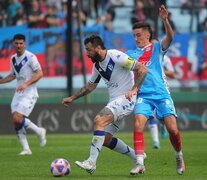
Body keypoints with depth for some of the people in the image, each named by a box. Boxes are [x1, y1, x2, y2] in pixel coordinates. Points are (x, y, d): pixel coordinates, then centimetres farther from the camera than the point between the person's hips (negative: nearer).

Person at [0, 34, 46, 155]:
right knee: (16, 122, -1)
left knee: (17, 119, -19)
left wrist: (26, 84, -27)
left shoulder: (30, 57, -11)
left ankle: (39, 131, 2)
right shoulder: (13, 59, 13)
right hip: (18, 93, 8)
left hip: (29, 93, -7)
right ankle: (26, 149, 5)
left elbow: (39, 73, -17)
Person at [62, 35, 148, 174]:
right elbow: (91, 85, 25)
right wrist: (72, 98, 19)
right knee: (105, 139, 6)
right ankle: (136, 157, 23)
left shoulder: (116, 57, -16)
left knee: (99, 120, -26)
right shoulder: (97, 65, 10)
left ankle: (91, 163, -29)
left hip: (126, 99, -9)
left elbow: (143, 70, -17)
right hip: (114, 101, 9)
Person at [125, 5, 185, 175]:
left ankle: (179, 157, 17)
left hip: (161, 93, -2)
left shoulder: (157, 47, 8)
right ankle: (140, 163, -19)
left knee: (172, 129, -10)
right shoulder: (131, 54, 16)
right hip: (143, 95, 2)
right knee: (138, 124, -21)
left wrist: (165, 20, -28)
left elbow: (170, 37, -11)